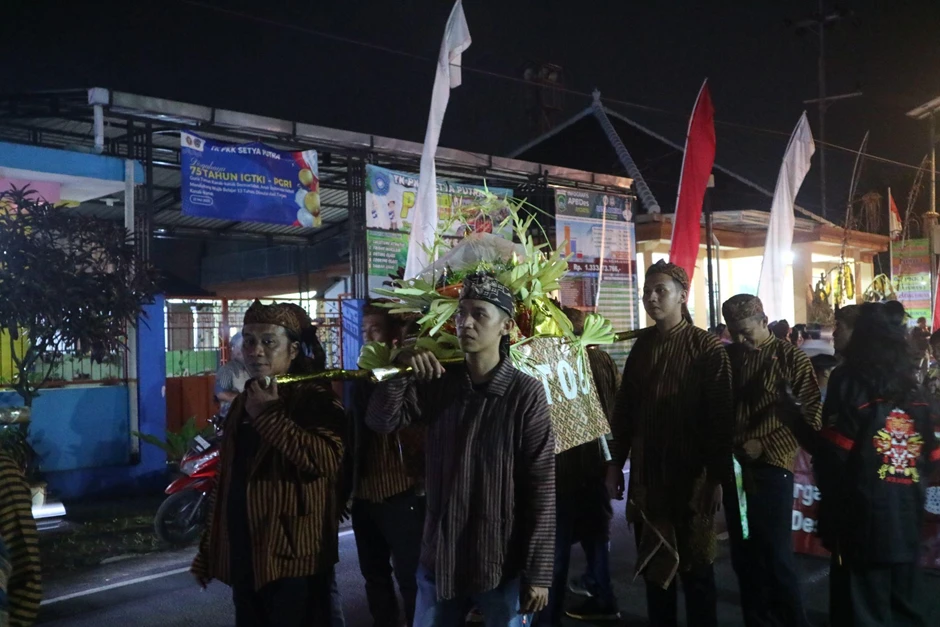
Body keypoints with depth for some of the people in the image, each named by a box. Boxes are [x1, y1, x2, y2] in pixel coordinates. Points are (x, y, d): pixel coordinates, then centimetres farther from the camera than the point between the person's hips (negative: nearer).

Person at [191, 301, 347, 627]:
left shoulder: (314, 398, -10)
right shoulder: (243, 403, 14)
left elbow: (326, 459, -28)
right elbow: (228, 479, 19)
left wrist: (269, 415, -22)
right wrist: (208, 552, 18)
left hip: (292, 557, -7)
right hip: (244, 558, 7)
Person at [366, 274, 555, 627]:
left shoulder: (525, 393, -11)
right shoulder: (438, 382, 2)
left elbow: (541, 489, -10)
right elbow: (381, 422, -1)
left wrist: (538, 572, -10)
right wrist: (399, 369, -16)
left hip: (502, 561, -4)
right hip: (439, 556, 4)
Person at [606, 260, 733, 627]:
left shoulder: (707, 347, -8)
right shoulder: (642, 345, 7)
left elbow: (721, 416, -11)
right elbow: (624, 407, 11)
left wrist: (717, 477, -14)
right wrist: (616, 463, 9)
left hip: (689, 474, -5)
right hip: (646, 473, 5)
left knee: (695, 567, 7)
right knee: (653, 562, 14)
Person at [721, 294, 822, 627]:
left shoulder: (790, 356, -2)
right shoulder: (727, 356, 9)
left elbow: (812, 412, -7)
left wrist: (767, 446, -12)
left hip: (771, 468, -4)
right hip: (735, 466, 4)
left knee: (776, 555, -1)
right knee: (743, 556, 10)